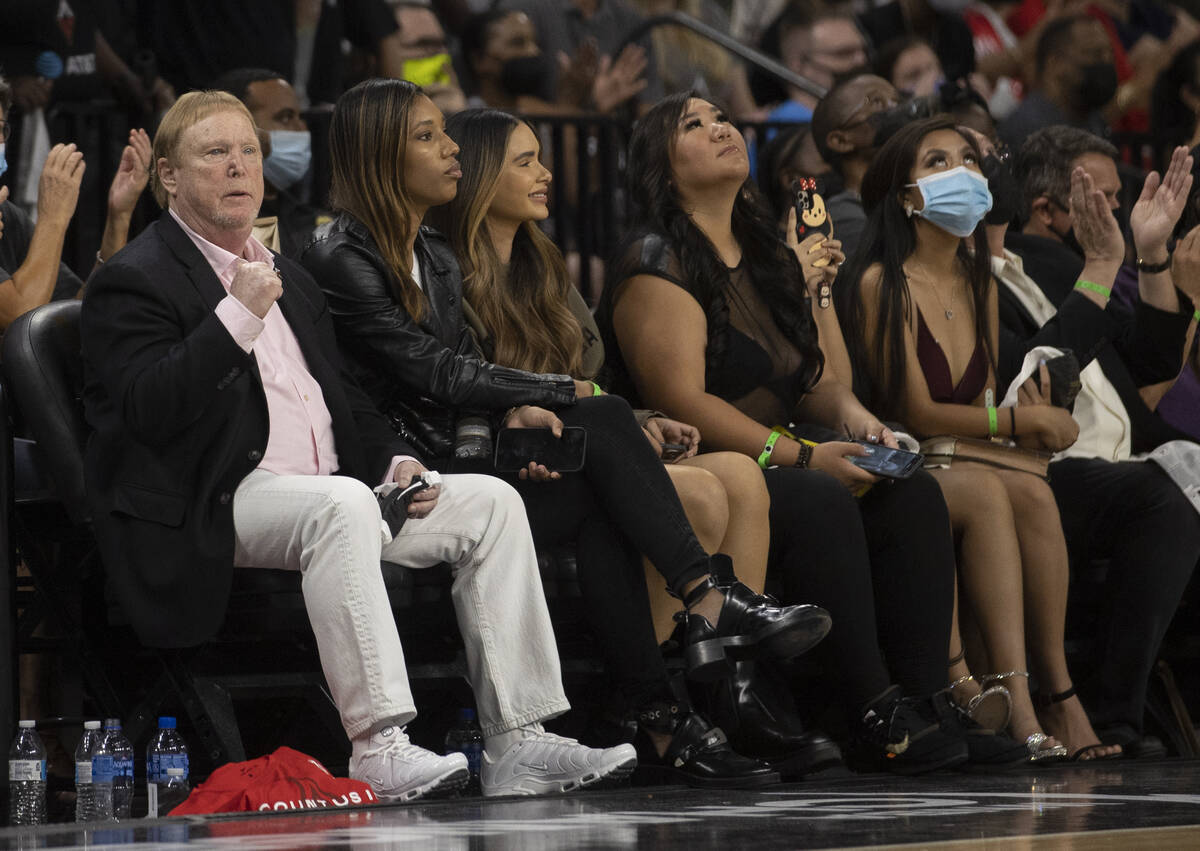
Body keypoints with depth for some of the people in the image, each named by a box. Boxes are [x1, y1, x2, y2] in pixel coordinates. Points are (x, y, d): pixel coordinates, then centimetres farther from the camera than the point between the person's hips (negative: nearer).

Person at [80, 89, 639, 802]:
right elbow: (150, 412, -17)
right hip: (215, 511, -9)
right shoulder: (135, 282, -2)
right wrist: (239, 314, -20)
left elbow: (344, 397, 29)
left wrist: (395, 462, 10)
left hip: (335, 496, 9)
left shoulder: (291, 279, 25)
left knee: (491, 501, -5)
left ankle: (518, 743, -12)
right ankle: (378, 747, -42)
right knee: (343, 505, -38)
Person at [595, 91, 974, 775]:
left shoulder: (768, 256, 20)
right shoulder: (657, 264, -7)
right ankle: (875, 717, -32)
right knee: (821, 504, -33)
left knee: (913, 494, -14)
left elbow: (812, 375, 21)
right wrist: (800, 458, -21)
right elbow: (683, 400, -16)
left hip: (774, 460, 8)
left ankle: (928, 699, -20)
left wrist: (849, 412, -4)